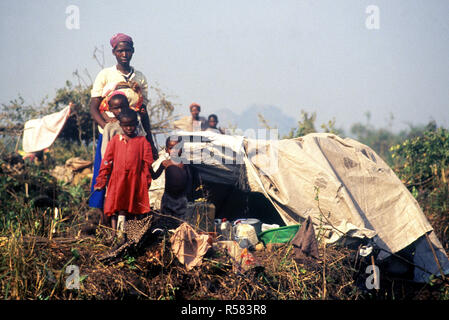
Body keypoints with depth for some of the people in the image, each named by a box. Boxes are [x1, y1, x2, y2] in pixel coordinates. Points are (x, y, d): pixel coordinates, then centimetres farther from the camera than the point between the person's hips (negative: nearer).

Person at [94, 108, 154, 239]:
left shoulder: (142, 141, 7)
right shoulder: (115, 140, 9)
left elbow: (147, 162, 6)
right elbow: (106, 161, 8)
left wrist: (147, 180, -1)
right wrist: (101, 180, 3)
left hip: (135, 181, 0)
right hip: (117, 179, 0)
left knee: (132, 209, 4)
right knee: (116, 209, -5)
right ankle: (115, 235, -2)